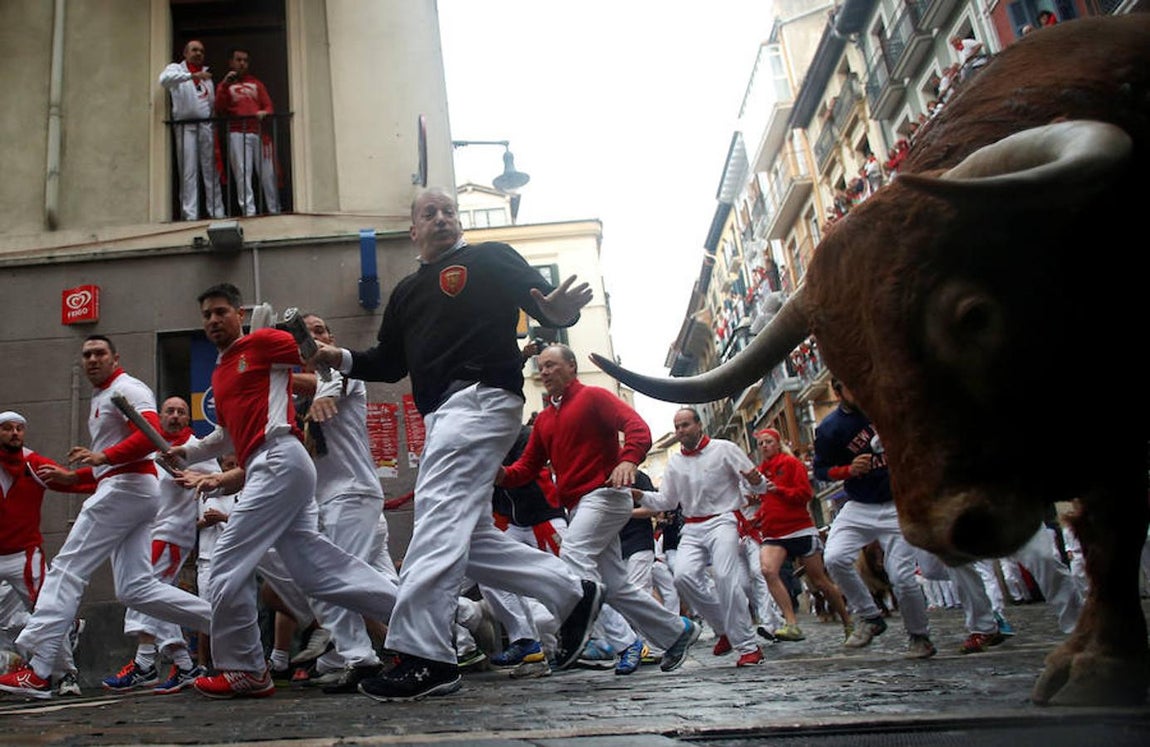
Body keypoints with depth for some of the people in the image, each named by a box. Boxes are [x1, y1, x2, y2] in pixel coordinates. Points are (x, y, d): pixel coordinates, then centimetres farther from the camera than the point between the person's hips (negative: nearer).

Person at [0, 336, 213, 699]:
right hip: (123, 488, 10)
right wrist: (66, 475, 21)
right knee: (135, 588, 2)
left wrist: (103, 456, -29)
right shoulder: (100, 399, 28)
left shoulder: (125, 388, -3)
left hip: (127, 486, -10)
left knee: (67, 569, -7)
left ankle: (36, 671, -6)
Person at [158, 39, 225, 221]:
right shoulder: (176, 69, 8)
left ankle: (217, 212, 3)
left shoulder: (206, 73, 23)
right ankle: (190, 214, -8)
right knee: (188, 173, -6)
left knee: (211, 171, 2)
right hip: (185, 126, -4)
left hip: (207, 125, 4)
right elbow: (165, 79, -15)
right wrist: (192, 75, -22)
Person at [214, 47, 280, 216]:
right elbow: (219, 110, 2)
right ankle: (248, 211, -12)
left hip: (259, 132, 2)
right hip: (237, 134, -2)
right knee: (242, 173, -9)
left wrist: (265, 112, -10)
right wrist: (224, 85, -5)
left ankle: (275, 210, 2)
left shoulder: (256, 83, 21)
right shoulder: (226, 85, 16)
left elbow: (269, 106, 13)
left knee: (268, 173, -3)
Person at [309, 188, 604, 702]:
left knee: (440, 517, -19)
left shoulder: (490, 259, 6)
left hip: (480, 396, -8)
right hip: (441, 415, 9)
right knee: (468, 536, 6)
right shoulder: (407, 291, 25)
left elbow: (545, 304, -5)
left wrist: (560, 311, -29)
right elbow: (391, 364, 25)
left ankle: (425, 657, -19)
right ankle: (572, 593, 18)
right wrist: (343, 360, 7)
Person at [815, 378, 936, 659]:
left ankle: (920, 636, 19)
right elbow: (820, 469, 1)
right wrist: (849, 470, -16)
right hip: (858, 507, 1)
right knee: (834, 558, -20)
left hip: (898, 506, 0)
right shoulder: (829, 428, -8)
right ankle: (869, 617, 2)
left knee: (902, 576, -7)